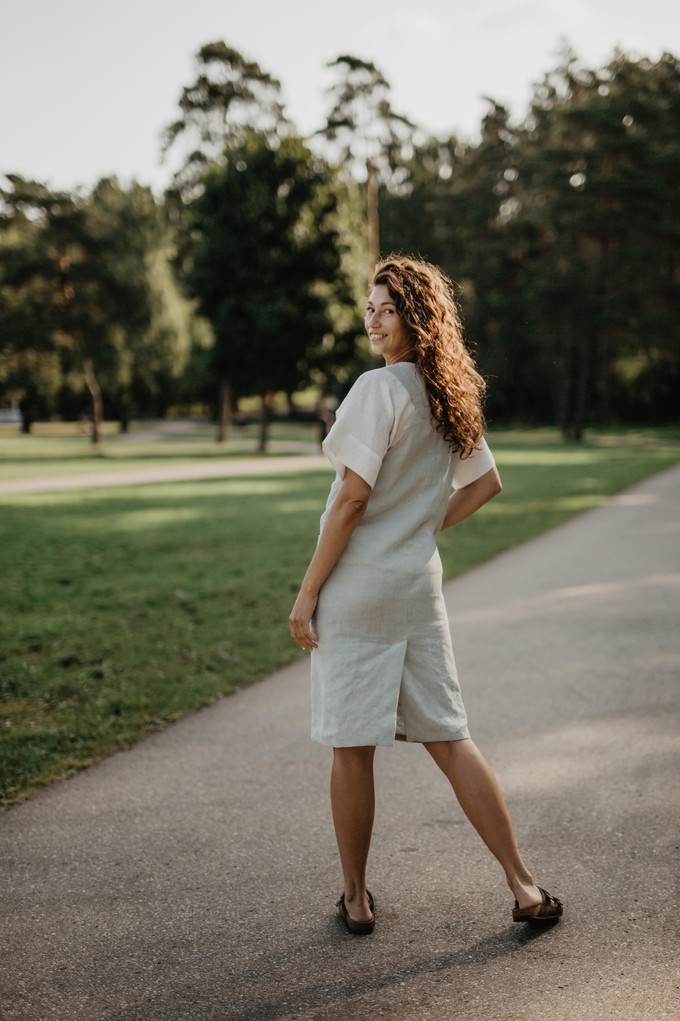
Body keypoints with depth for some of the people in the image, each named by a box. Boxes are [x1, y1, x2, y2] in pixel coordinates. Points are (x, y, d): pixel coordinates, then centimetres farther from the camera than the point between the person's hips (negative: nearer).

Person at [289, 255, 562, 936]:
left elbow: (352, 499, -16)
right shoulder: (452, 395, 12)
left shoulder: (377, 388, -12)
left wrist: (307, 592, -11)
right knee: (447, 737, 12)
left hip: (357, 586, -7)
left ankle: (356, 898, 18)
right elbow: (485, 483, 22)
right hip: (420, 583, 7)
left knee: (352, 747, 5)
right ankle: (524, 886, 14)